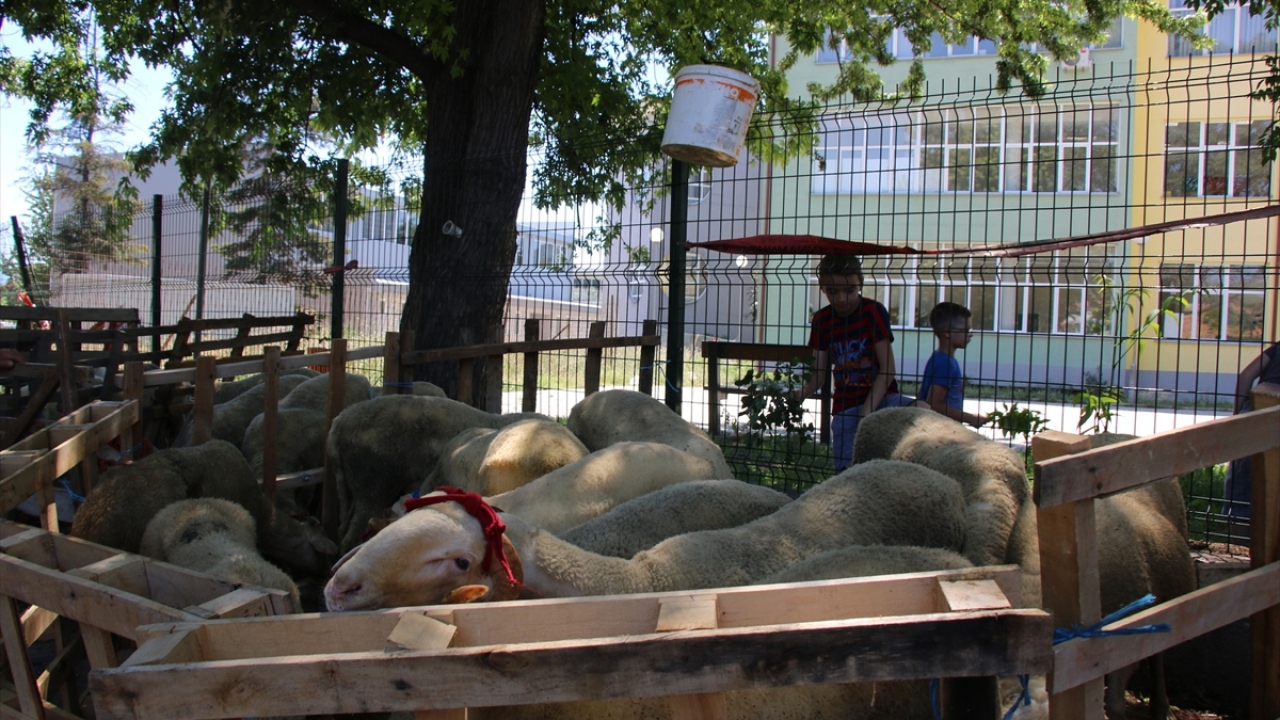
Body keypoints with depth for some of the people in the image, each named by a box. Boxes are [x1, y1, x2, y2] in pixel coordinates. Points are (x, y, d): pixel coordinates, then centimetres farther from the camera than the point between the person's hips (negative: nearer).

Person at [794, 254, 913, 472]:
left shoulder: (873, 311, -8)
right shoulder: (822, 320, 3)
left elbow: (887, 368, -11)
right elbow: (819, 373, 4)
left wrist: (867, 410, -20)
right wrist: (800, 393, -19)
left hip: (880, 397, -3)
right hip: (845, 408, 4)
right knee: (846, 469, -8)